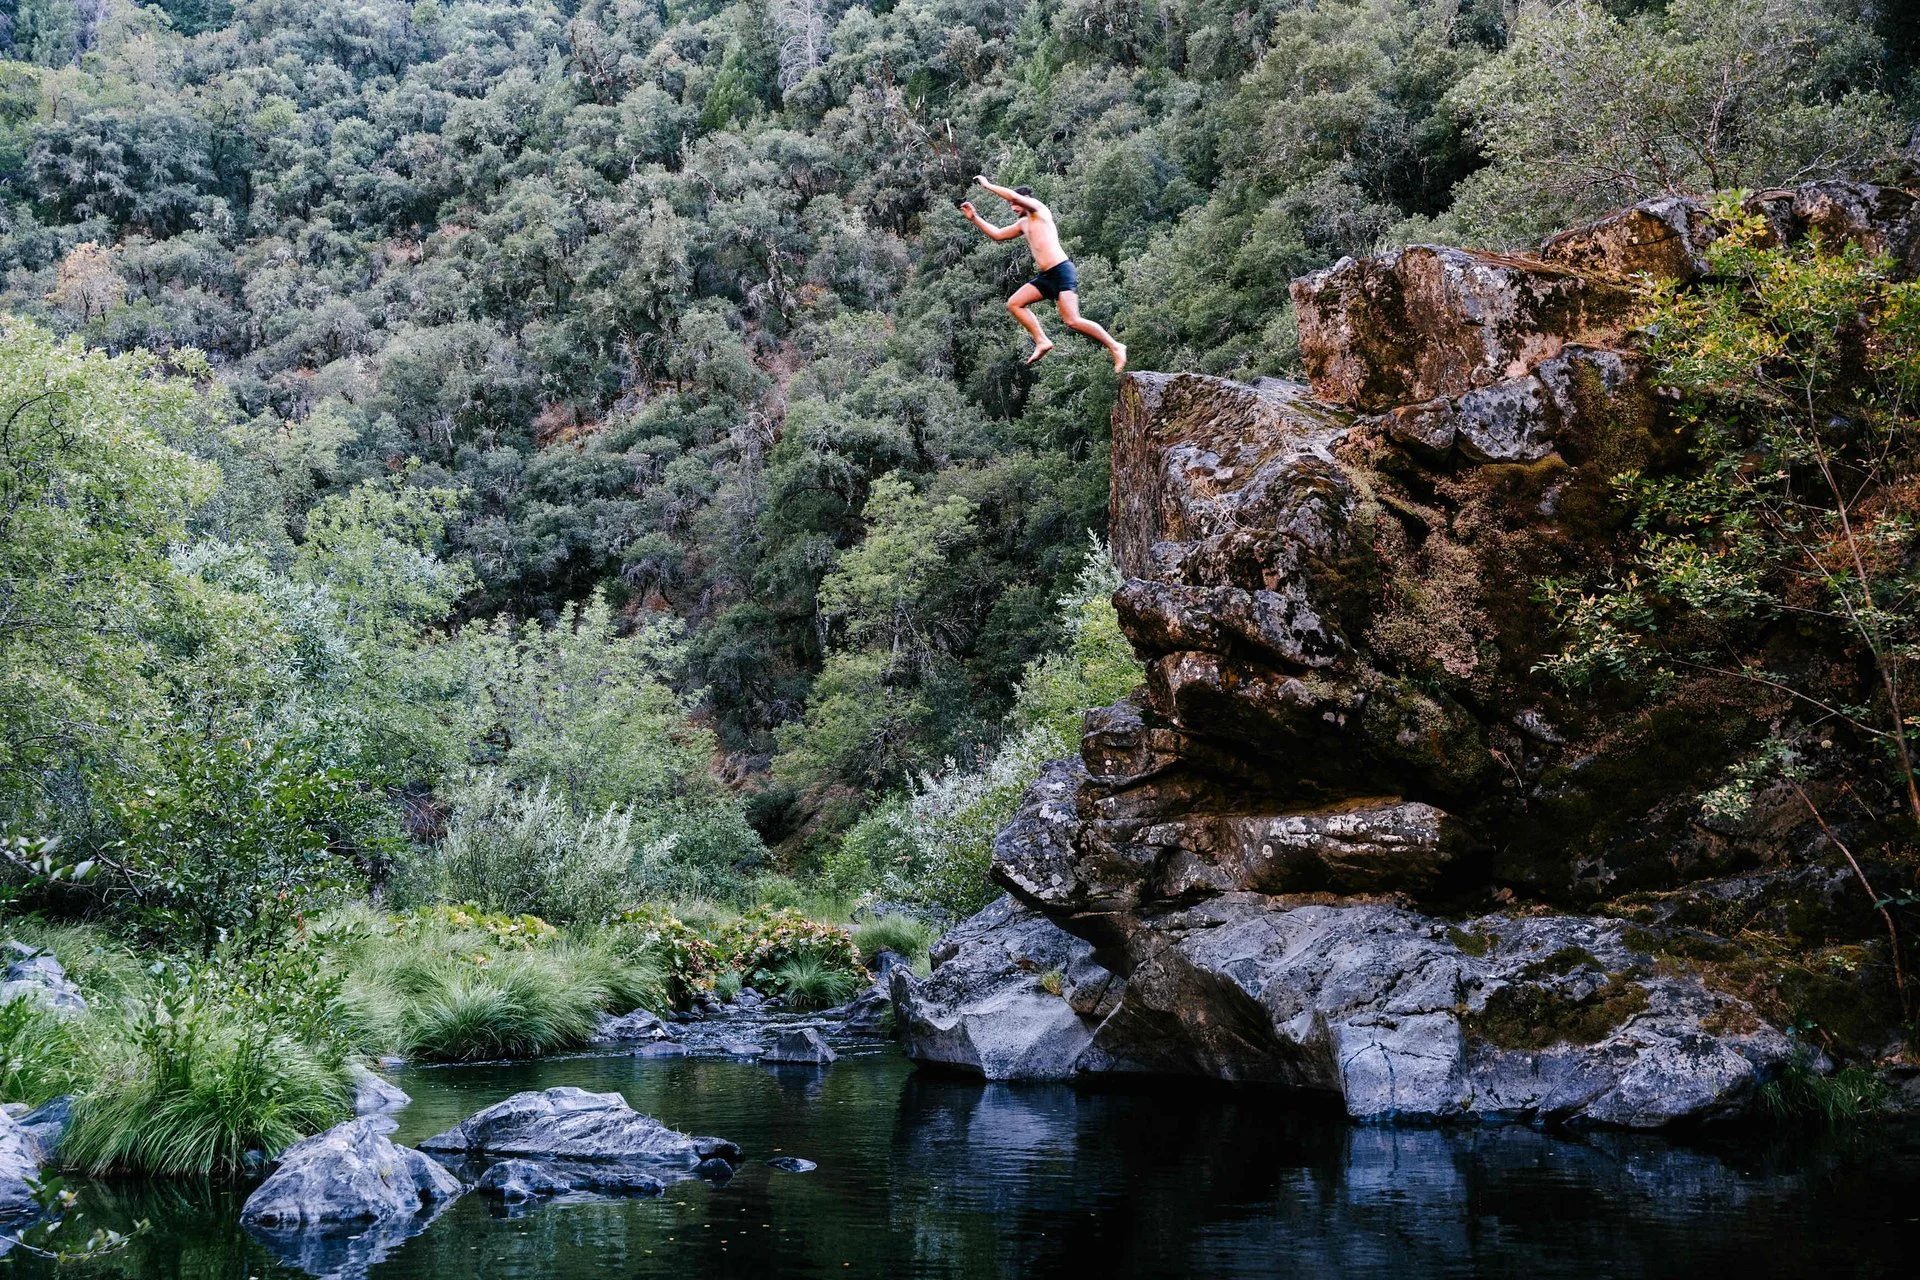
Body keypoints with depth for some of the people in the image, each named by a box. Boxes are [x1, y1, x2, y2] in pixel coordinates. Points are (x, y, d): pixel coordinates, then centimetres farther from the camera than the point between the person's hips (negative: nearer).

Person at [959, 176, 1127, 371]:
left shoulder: (1039, 209, -1)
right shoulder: (1023, 223, 24)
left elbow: (1014, 195, -16)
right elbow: (997, 234, 30)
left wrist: (987, 185, -6)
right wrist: (974, 218, 24)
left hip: (1062, 271, -10)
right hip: (1046, 276, 10)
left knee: (1072, 320, -20)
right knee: (1014, 304, 7)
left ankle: (1114, 346, -13)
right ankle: (1042, 341, 3)